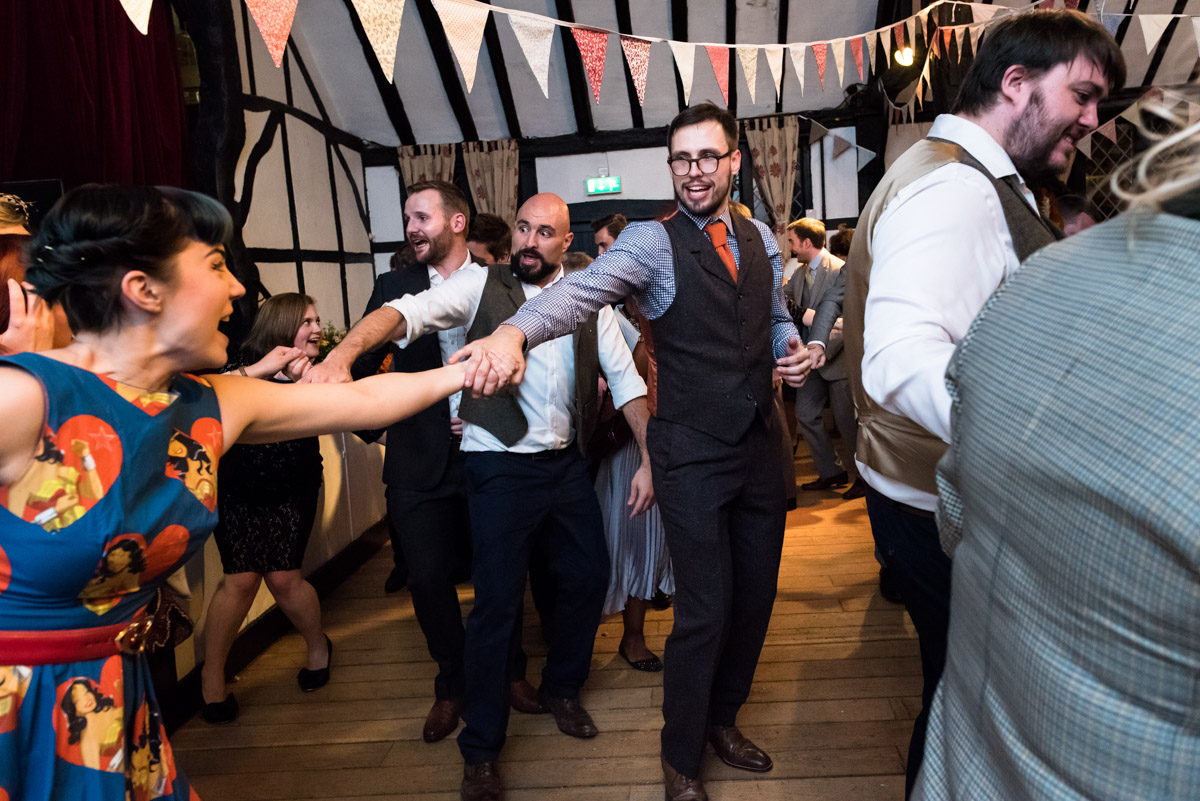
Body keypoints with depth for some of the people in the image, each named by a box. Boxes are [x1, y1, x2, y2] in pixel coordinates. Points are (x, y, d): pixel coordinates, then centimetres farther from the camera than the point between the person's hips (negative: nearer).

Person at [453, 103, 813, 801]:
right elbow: (582, 290, -28)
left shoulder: (762, 240, 8)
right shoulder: (652, 242, -10)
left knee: (756, 597, 17)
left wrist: (796, 350, -2)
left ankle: (722, 719, 43)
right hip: (693, 454, -6)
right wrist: (516, 331, -48)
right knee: (705, 611, 0)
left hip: (763, 442, 6)